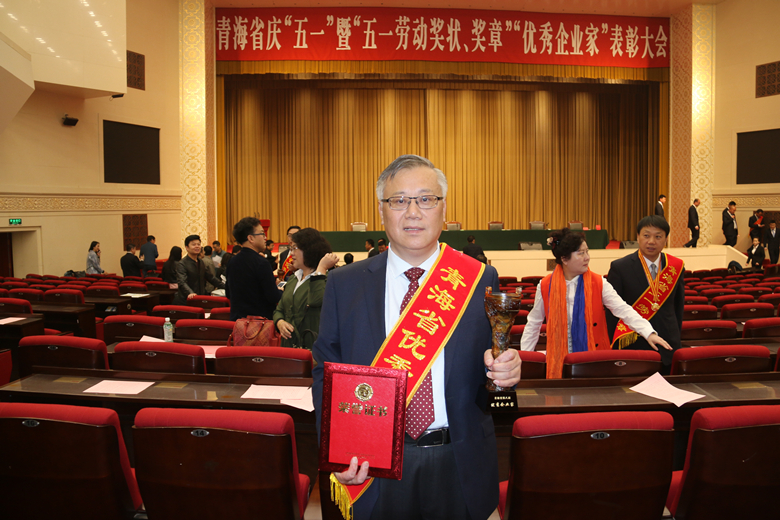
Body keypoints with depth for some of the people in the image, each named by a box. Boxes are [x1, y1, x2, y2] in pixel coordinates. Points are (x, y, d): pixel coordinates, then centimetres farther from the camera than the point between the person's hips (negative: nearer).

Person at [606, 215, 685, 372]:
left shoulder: (676, 267, 3)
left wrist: (676, 339, 11)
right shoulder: (620, 268, -7)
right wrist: (615, 347, -4)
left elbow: (678, 306, 11)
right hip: (633, 346, -3)